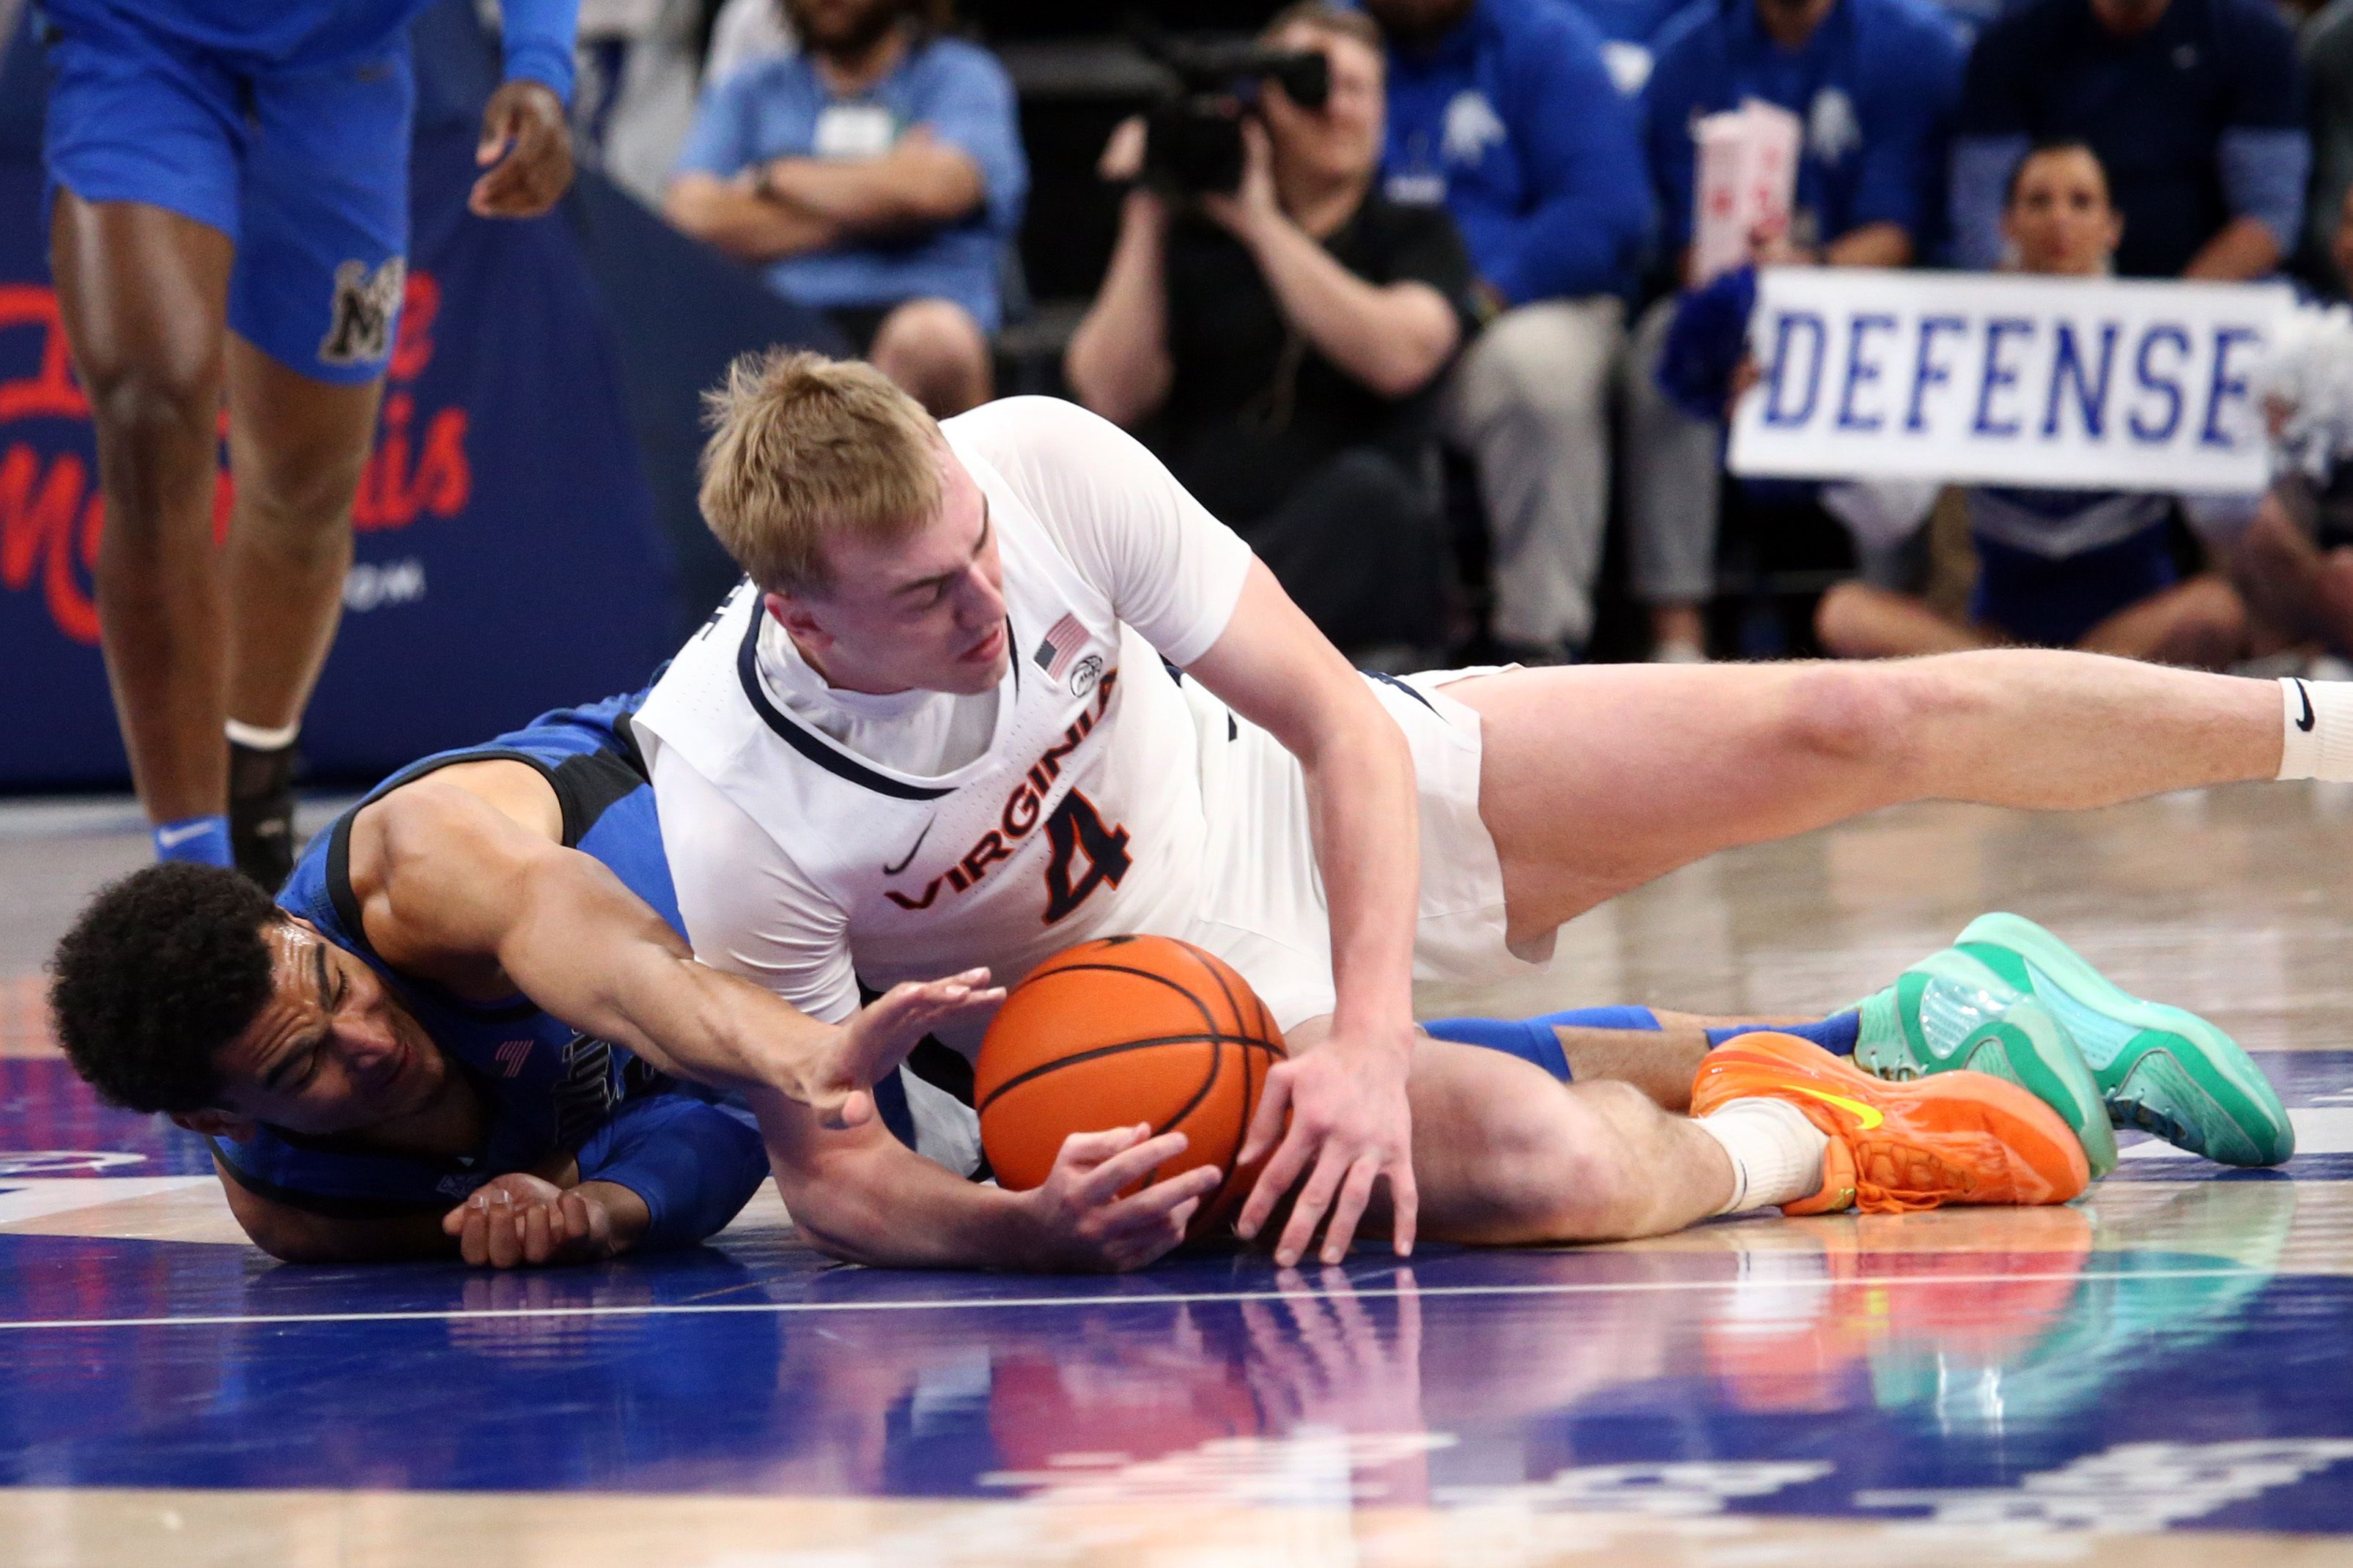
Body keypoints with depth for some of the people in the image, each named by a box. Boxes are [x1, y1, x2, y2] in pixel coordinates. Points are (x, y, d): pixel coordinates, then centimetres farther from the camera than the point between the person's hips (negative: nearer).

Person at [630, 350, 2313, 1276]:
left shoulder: (1039, 456, -27)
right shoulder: (732, 820, -32)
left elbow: (1340, 721, -18)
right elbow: (827, 1167, -20)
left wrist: (1368, 1034, -30)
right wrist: (1027, 1228, -41)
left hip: (1314, 803, 3)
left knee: (1859, 724, -1)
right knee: (1546, 1167, -33)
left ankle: (2311, 724, 21)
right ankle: (1799, 1133, 0)